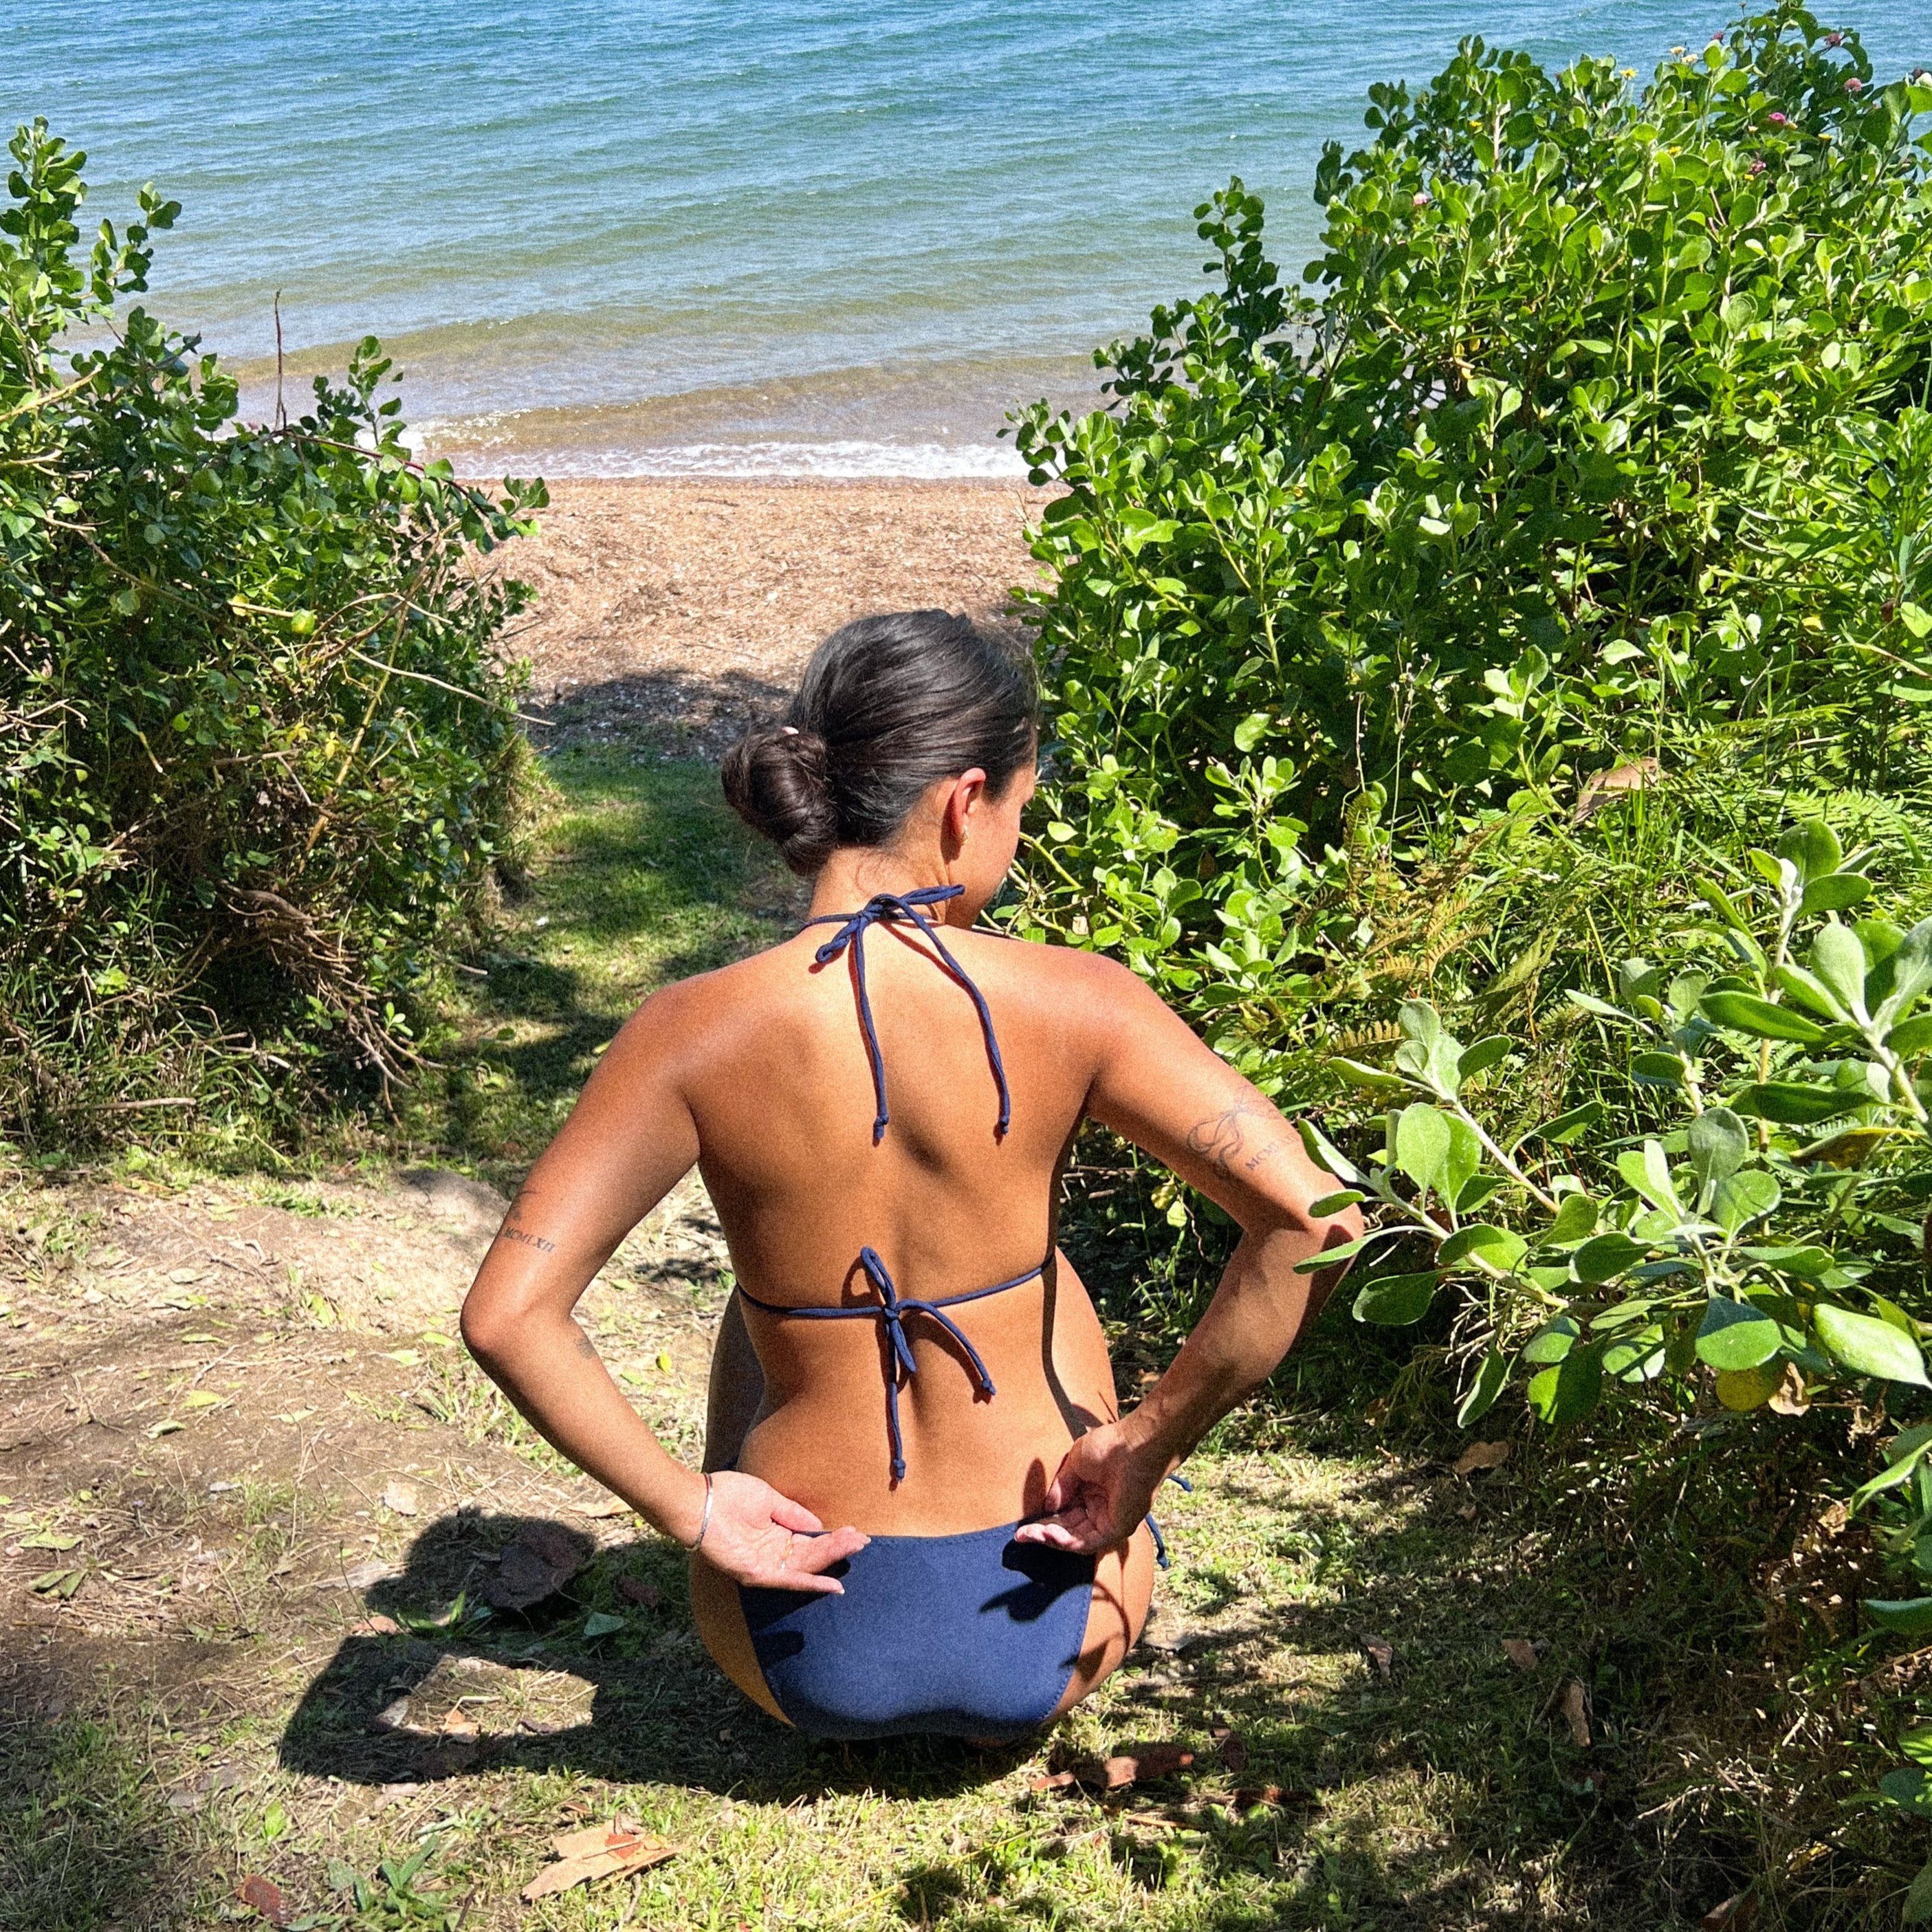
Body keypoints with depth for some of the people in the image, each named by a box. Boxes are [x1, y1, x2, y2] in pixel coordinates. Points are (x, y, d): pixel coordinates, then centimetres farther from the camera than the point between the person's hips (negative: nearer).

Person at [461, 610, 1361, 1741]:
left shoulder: (696, 1034, -16)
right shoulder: (1071, 1006, -17)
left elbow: (507, 1316, -21)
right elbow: (1313, 1222, -23)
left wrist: (689, 1510, -9)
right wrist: (1147, 1448, -12)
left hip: (806, 1657, 0)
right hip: (1049, 1651, 0)